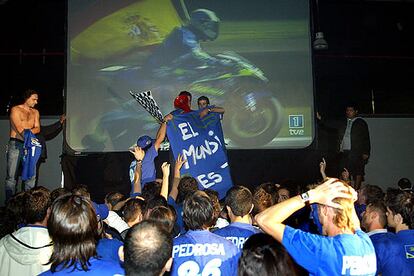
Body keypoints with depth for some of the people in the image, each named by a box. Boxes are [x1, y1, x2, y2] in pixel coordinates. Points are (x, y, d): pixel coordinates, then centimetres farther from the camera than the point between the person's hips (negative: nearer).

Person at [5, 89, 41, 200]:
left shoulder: (35, 112, 17)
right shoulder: (15, 110, 1)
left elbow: (37, 128, 7)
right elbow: (19, 129, -9)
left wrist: (30, 131, -13)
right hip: (15, 145, -5)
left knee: (31, 176, 1)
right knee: (12, 176, -3)